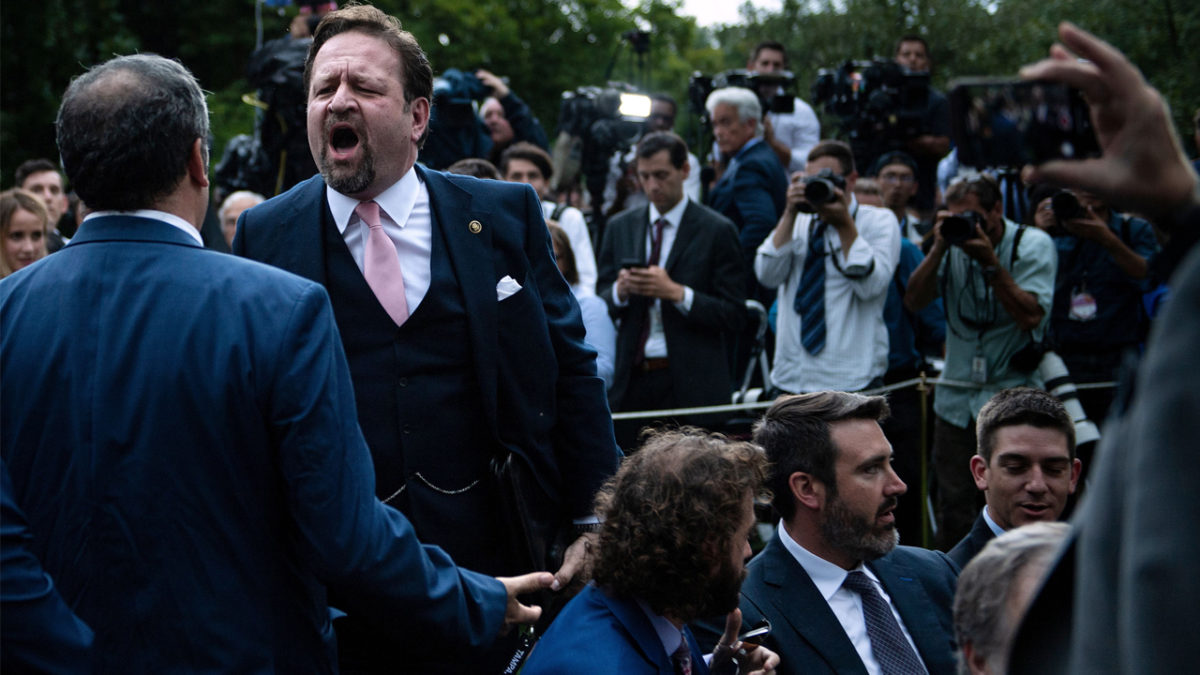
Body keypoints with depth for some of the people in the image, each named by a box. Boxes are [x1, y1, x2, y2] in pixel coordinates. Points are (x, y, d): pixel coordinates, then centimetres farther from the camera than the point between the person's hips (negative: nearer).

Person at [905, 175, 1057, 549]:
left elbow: (1031, 315, -16)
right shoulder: (954, 244, 5)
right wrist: (938, 249, -12)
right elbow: (914, 301, -1)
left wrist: (990, 262, -21)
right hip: (957, 399, 4)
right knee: (952, 508, 6)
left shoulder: (1033, 245, -5)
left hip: (1012, 392, -3)